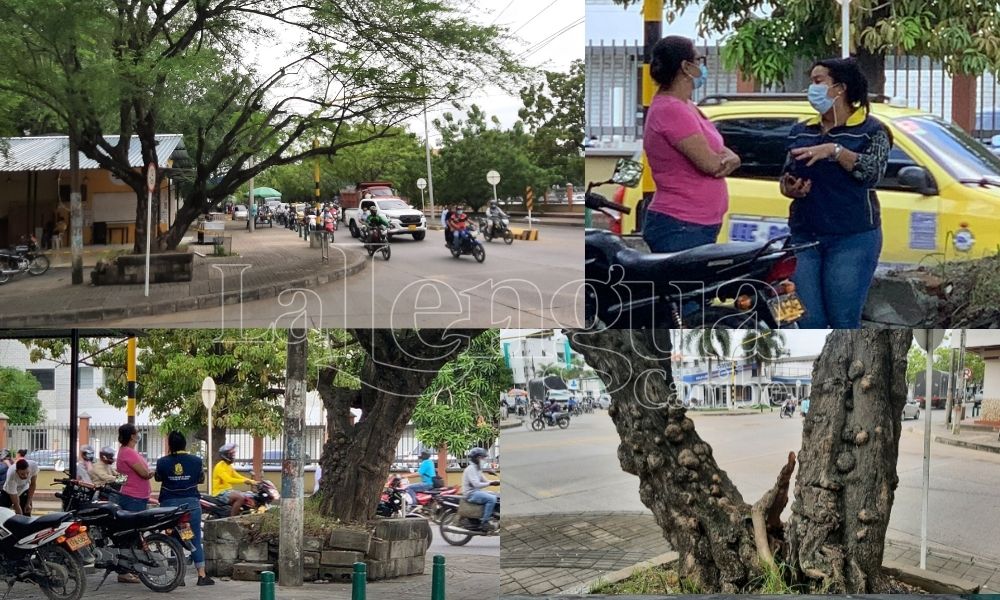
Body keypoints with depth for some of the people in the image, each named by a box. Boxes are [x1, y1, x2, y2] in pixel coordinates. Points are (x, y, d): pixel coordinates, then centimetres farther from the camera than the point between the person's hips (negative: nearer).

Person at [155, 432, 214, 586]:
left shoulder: (163, 462, -4)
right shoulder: (196, 461, -2)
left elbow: (158, 477, 15)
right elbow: (201, 479, 12)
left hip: (169, 504, 0)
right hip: (191, 502, 0)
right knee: (196, 540, 3)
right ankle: (202, 575, 1)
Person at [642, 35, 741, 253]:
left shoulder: (686, 107, 17)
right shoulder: (671, 110, -16)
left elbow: (724, 153, 16)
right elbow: (710, 163, -19)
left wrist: (730, 159, -9)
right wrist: (725, 160, 4)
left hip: (700, 226, 11)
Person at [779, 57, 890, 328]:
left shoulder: (870, 130, 2)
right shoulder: (801, 131, 16)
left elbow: (873, 170, -14)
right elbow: (786, 176, 18)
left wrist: (834, 150, -25)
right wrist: (789, 189, -5)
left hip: (852, 239, -4)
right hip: (804, 237, 4)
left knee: (844, 323, -6)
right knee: (807, 322, -1)